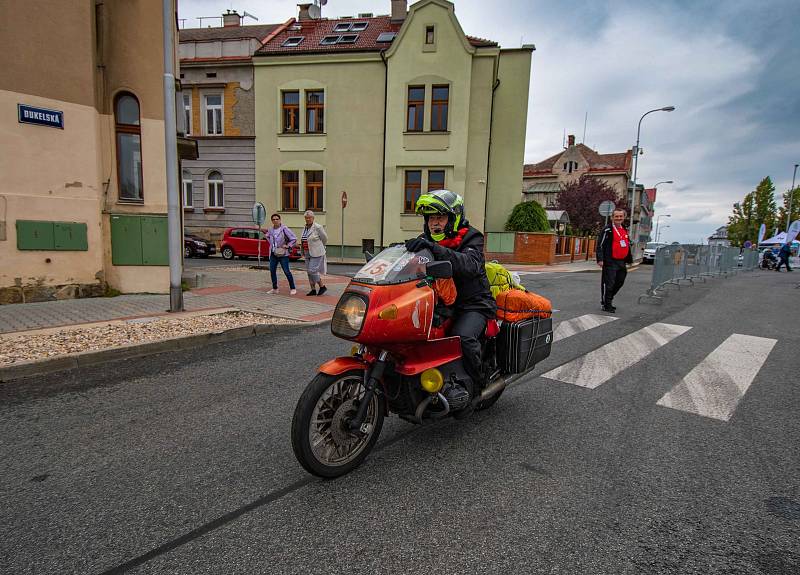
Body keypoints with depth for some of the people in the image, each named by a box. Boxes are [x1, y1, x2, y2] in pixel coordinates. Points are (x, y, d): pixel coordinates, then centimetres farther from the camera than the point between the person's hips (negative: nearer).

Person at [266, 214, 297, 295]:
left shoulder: (284, 229, -11)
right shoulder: (271, 230, 6)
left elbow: (294, 239, -10)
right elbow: (267, 236, 30)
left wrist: (288, 246, -14)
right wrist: (271, 243, 17)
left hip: (282, 254, -6)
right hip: (273, 253, 6)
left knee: (286, 271, -6)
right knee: (272, 271, 6)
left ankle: (292, 289, 5)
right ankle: (274, 289, 18)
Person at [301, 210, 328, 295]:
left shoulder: (318, 227, -12)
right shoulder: (305, 228, 10)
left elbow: (324, 239, -3)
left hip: (317, 254, -8)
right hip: (308, 254, 8)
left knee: (312, 271, -12)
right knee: (309, 272, 7)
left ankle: (322, 287, 4)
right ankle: (313, 290, 14)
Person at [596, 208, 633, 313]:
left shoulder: (624, 231, 18)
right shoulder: (607, 230, -6)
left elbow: (628, 246, 26)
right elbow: (600, 245, -11)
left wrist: (629, 260, 25)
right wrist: (600, 259, -18)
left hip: (621, 262, 8)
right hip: (610, 262, -8)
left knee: (619, 282, 15)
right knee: (609, 284, -5)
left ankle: (609, 299, 32)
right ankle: (606, 305, 6)